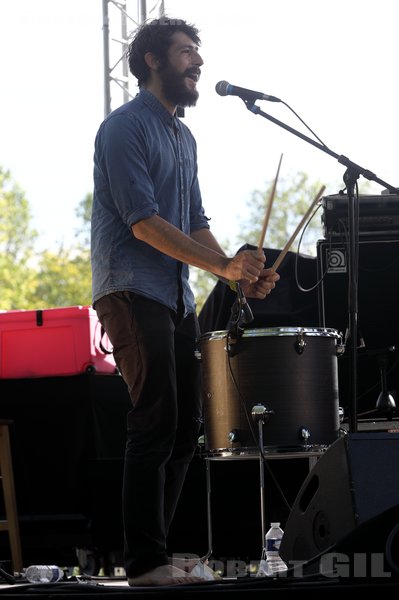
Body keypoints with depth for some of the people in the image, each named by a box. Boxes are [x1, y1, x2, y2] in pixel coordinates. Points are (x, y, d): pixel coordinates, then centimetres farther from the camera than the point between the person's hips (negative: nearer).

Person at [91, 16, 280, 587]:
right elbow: (143, 221, -17)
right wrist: (221, 265, -20)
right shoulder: (125, 127, -8)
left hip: (177, 299, 9)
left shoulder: (184, 137, 20)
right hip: (132, 293, -9)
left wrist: (241, 273, 3)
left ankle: (152, 552, 14)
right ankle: (146, 561, -10)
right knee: (157, 424, -14)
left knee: (184, 430, 7)